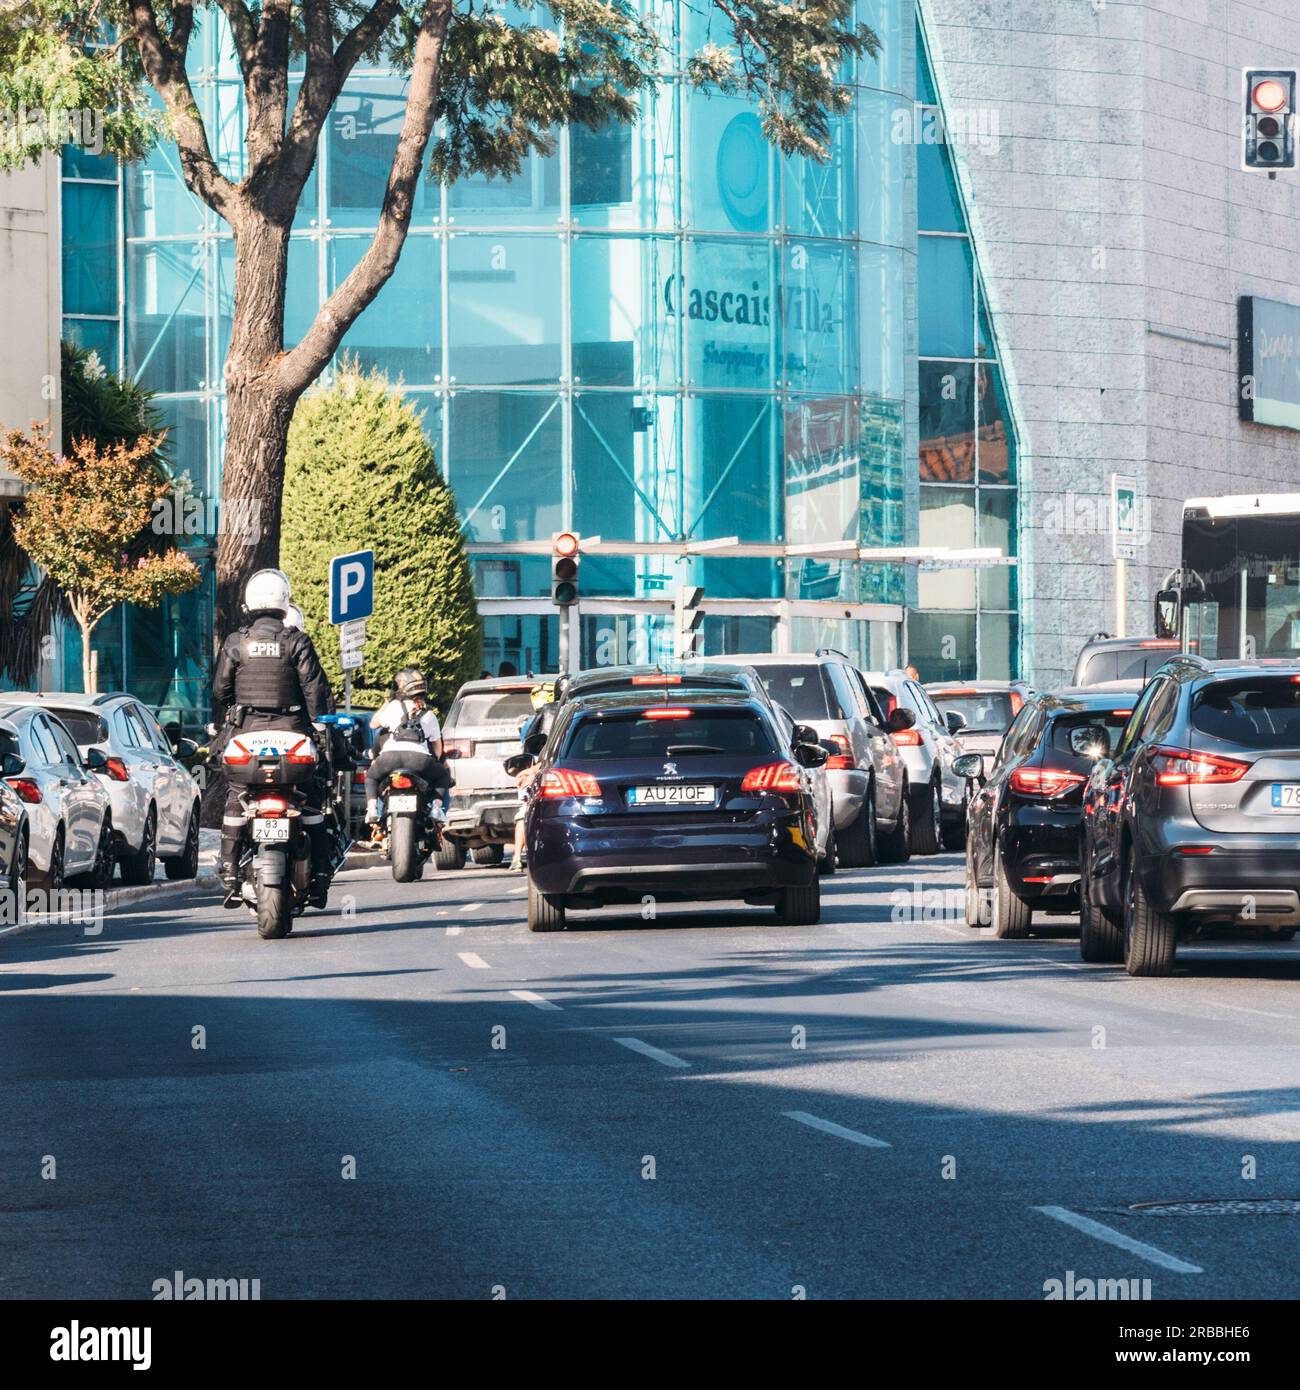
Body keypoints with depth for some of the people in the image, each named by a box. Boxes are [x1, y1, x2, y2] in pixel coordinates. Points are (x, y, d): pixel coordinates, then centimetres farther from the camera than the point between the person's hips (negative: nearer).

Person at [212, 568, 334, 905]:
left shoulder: (234, 644, 1)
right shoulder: (296, 642, -3)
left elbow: (219, 691, 5)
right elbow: (316, 689, -4)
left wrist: (223, 727, 15)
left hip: (246, 733, 1)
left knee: (235, 799, 8)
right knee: (310, 802, 4)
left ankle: (229, 871, 1)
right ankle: (319, 877, 0)